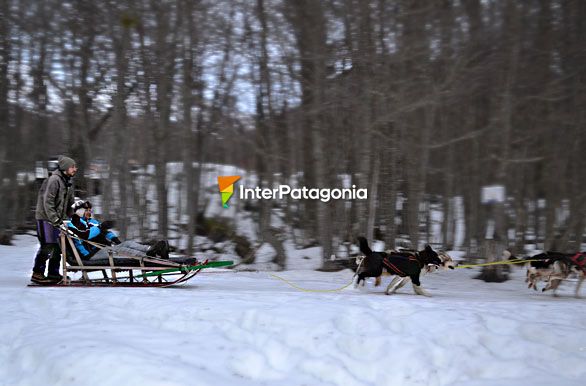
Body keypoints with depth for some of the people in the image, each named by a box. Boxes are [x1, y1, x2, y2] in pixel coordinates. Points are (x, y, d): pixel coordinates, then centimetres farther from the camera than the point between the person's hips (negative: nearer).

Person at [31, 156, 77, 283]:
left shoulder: (68, 183, 14)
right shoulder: (54, 180, -15)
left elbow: (70, 203, 20)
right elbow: (47, 202, -20)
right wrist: (55, 219, -24)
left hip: (57, 219, 9)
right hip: (45, 217, -9)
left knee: (57, 248, 8)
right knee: (47, 246, -11)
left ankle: (53, 274, 14)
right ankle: (37, 273, -4)